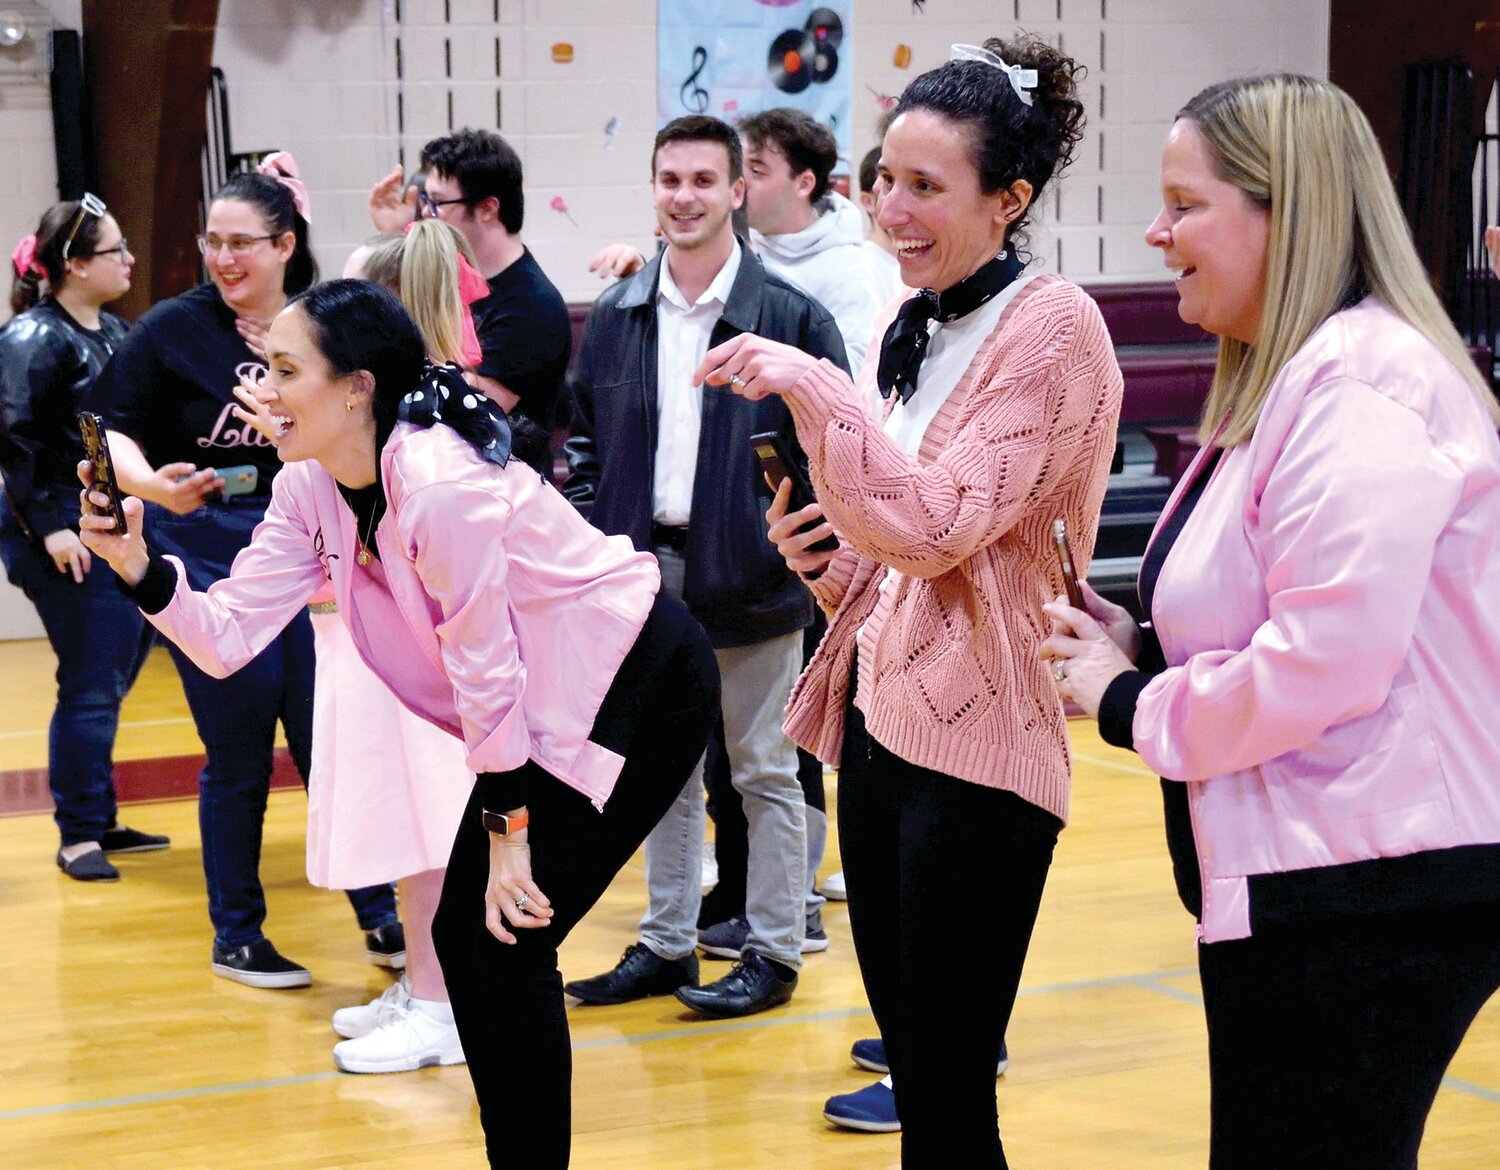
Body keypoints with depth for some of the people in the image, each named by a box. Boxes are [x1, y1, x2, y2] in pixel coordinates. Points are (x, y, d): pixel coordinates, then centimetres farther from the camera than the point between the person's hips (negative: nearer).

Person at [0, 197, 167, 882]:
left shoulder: (115, 332, 14)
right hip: (71, 537, -8)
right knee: (90, 689, -5)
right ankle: (78, 837, 6)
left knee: (114, 678, 13)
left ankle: (100, 821, 23)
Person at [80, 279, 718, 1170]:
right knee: (464, 935, 7)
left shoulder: (442, 485, -28)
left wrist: (506, 826, -14)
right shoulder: (311, 490, -2)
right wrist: (139, 566, -20)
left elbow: (484, 666, -22)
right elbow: (232, 635, -4)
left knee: (506, 944, -9)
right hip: (543, 713, 9)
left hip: (639, 690, -9)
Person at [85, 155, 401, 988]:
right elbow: (112, 434, -7)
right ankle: (236, 937, 19)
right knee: (237, 756, 4)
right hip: (205, 558, -2)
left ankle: (382, 918, 18)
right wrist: (156, 484, -25)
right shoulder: (174, 329, -6)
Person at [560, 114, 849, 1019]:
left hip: (751, 582, -5)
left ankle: (775, 952, 15)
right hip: (647, 576, 5)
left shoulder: (791, 318, -7)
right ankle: (667, 942, 25)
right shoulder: (616, 319, 6)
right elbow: (585, 440, 13)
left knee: (765, 771, 6)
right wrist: (596, 541, 1)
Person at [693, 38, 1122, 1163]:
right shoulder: (909, 325, 11)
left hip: (978, 745, -8)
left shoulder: (1052, 328, -11)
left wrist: (810, 388, -23)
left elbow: (941, 526, -20)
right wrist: (826, 555, 1)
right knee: (910, 1060, 14)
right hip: (879, 721, 8)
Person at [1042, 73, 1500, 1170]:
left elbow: (1322, 665, -25)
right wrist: (1145, 648, 6)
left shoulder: (1362, 383, -17)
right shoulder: (1285, 381, 17)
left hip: (1369, 903, -11)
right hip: (1298, 883, 11)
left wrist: (1129, 702, -10)